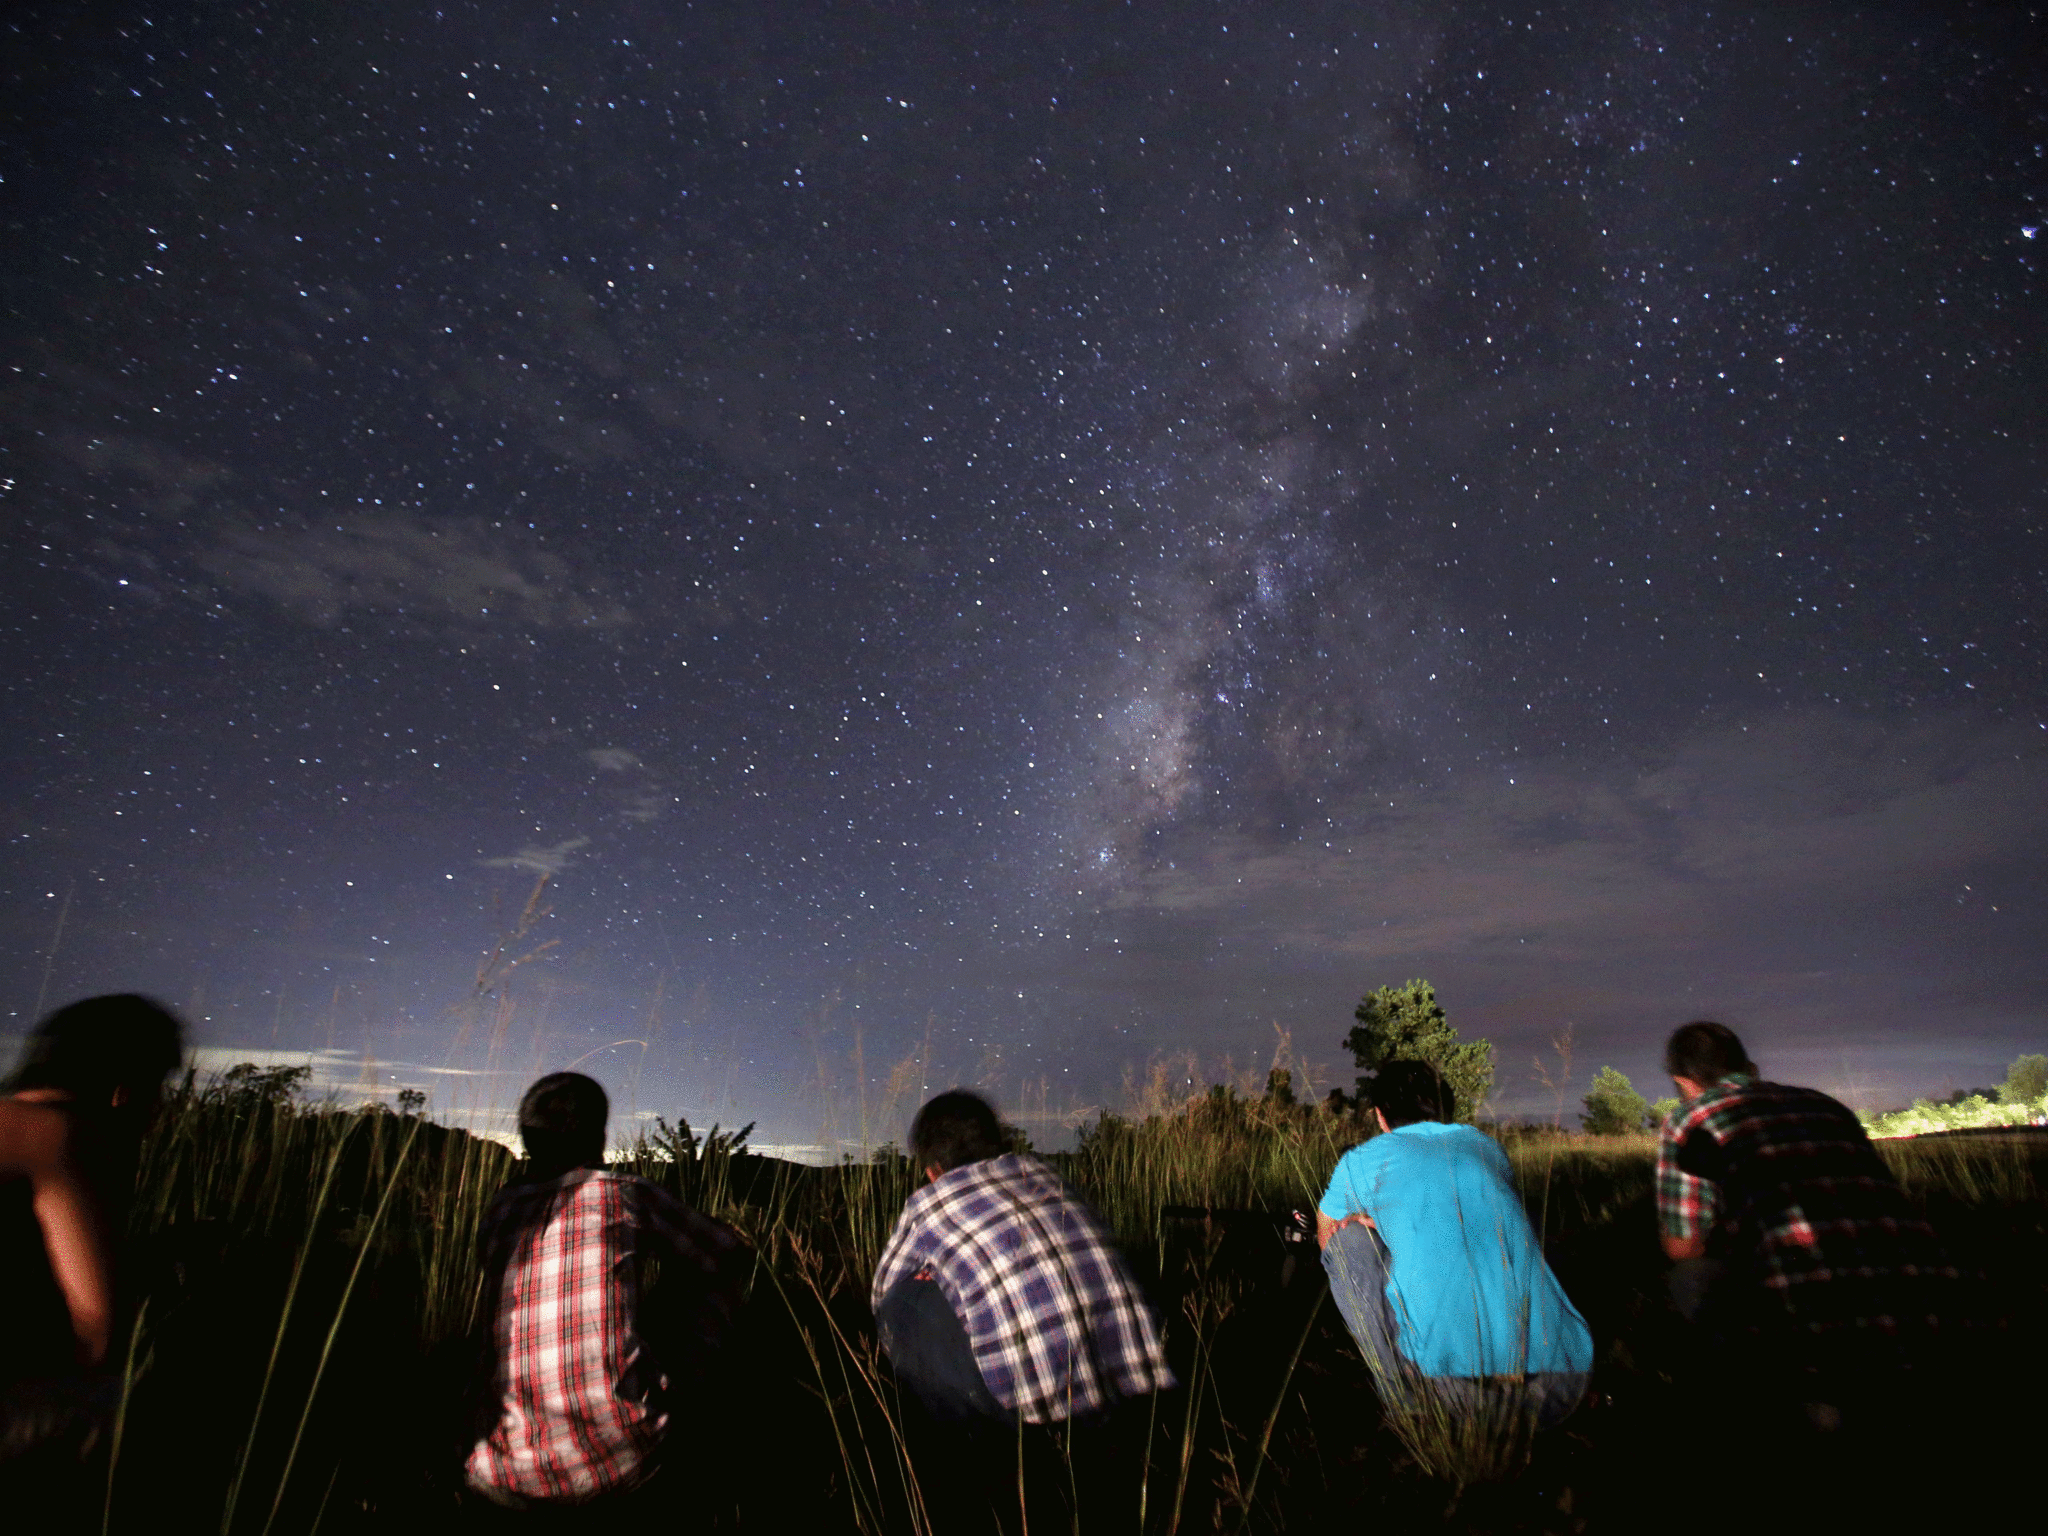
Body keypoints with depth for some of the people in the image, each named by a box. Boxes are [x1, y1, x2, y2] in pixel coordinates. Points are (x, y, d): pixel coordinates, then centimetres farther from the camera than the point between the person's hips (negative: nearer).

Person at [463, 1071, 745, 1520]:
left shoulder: (502, 1209, 9)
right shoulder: (622, 1192, -1)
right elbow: (723, 1251, 10)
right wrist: (696, 1346, 20)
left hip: (516, 1477, 4)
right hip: (619, 1463, -4)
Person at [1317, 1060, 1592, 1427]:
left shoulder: (1362, 1160, 12)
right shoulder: (1485, 1144, 22)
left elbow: (1326, 1236, 34)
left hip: (1450, 1380, -5)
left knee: (1347, 1239, 15)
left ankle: (1403, 1392, 11)